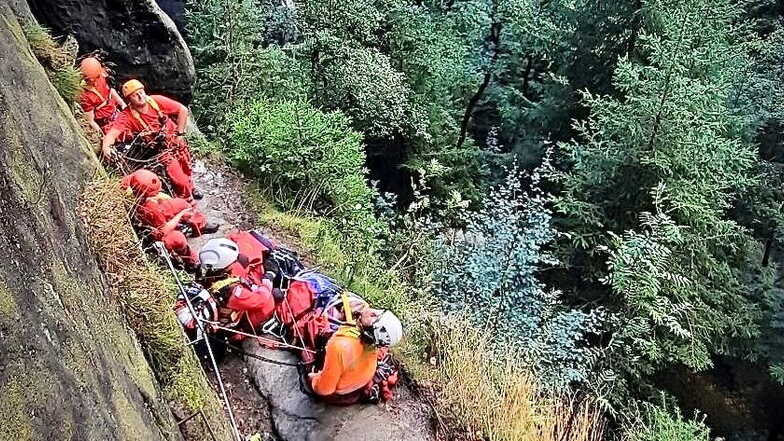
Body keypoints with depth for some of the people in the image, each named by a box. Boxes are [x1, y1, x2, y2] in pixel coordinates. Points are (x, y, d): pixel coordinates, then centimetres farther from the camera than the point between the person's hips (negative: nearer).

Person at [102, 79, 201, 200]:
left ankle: (191, 189, 56)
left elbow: (183, 110, -14)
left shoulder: (156, 101, -19)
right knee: (180, 181, -10)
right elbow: (112, 133, -31)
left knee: (187, 170, 23)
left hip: (176, 141, 3)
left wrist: (179, 133, -14)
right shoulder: (127, 116, -21)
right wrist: (106, 147, -52)